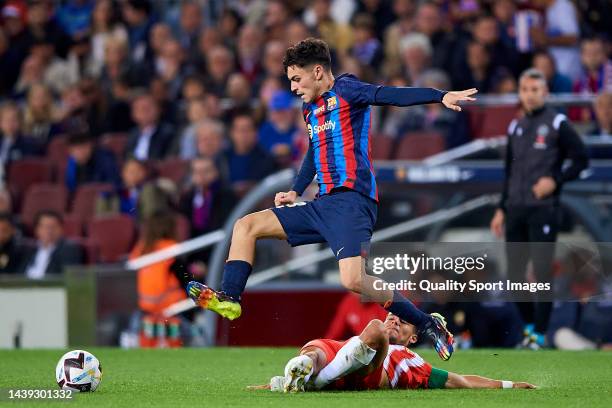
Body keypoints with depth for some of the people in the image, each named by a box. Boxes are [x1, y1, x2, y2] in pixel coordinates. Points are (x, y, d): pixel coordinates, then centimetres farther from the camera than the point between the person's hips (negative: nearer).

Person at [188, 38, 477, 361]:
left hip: (352, 201, -9)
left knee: (353, 280, -26)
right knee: (247, 226, 10)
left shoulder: (345, 90, -5)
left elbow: (388, 95, -20)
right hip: (324, 203, 9)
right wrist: (296, 192, 26)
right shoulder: (310, 108, 21)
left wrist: (440, 96, -35)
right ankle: (228, 299, 7)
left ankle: (428, 325, -12)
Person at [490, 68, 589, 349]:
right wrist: (501, 209, 19)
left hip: (543, 209, -6)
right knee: (514, 275, 5)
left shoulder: (557, 124, 0)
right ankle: (529, 326, 20)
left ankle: (539, 335, -4)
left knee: (542, 272, -9)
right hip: (515, 210, 6)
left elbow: (581, 160, -1)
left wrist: (555, 181, -13)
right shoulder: (515, 127, 17)